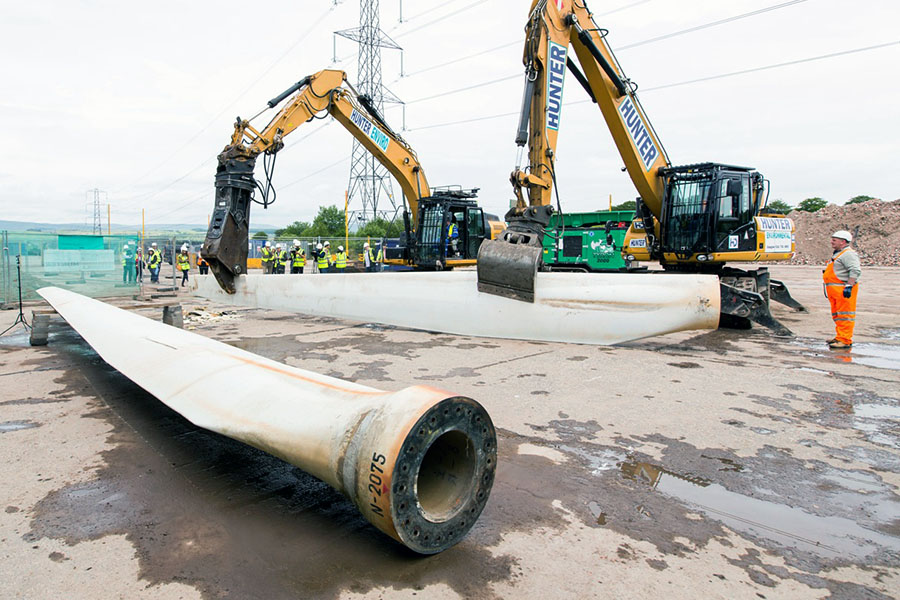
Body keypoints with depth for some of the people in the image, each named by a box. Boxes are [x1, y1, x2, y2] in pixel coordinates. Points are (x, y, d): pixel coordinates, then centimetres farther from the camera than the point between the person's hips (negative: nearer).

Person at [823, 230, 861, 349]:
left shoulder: (848, 254, -12)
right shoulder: (838, 254, 21)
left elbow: (855, 271, -22)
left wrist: (849, 286, -28)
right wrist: (829, 290, 27)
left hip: (844, 289, -11)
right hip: (835, 290, 11)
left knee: (845, 315, -9)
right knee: (837, 315, 16)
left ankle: (845, 340, -9)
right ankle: (840, 337, 25)